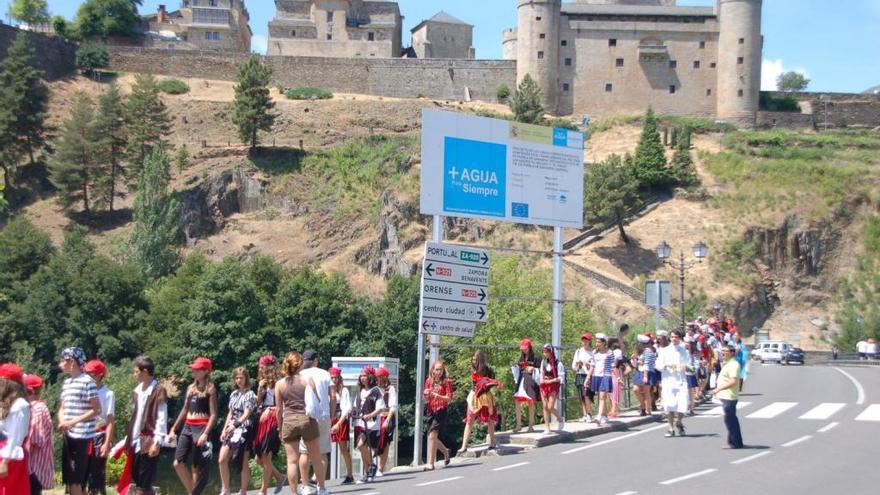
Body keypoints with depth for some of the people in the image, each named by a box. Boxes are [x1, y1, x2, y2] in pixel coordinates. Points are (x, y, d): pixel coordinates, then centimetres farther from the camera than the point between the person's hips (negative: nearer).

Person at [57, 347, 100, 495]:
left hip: (82, 437, -8)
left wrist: (74, 422, -18)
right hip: (68, 436, 8)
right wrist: (62, 421, -2)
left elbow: (97, 410, -14)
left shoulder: (87, 382, -10)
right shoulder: (66, 382, 14)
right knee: (69, 479, 10)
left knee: (75, 480, -9)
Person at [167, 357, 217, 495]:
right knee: (178, 463, -5)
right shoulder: (191, 388, 15)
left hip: (201, 428, -6)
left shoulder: (210, 389, -4)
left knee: (198, 467, -3)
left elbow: (213, 415, -10)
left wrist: (206, 434, -21)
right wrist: (173, 429, 16)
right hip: (187, 427, 6)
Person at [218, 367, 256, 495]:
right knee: (222, 460, 0)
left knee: (243, 463, -1)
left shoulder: (250, 394, -6)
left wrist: (235, 425, -29)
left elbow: (246, 414, -16)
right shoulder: (234, 394, 13)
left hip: (243, 429, -6)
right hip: (231, 429, 6)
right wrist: (224, 430, 10)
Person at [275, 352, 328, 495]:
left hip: (288, 422, 1)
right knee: (316, 457, 12)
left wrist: (280, 427, 14)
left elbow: (279, 410, 6)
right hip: (307, 420, -1)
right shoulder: (307, 380, 0)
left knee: (292, 461, 1)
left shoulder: (279, 384, 4)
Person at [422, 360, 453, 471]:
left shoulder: (446, 382, -3)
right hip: (430, 411, 5)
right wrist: (426, 394, -11)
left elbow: (449, 399, -9)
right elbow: (425, 399, 13)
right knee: (433, 437, 12)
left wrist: (438, 396, -25)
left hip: (441, 411, -5)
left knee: (432, 436, -14)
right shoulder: (429, 381, 9)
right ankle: (445, 451, 40)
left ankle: (430, 463, -10)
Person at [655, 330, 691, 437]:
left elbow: (689, 363, 12)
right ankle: (670, 428, 9)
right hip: (668, 380, -1)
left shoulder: (684, 351, 13)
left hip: (681, 380, 1)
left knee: (683, 404, -10)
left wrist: (686, 366, -10)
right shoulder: (664, 351, 7)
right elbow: (658, 365, 1)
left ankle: (679, 422, 19)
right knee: (669, 405, -4)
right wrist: (667, 365, -16)